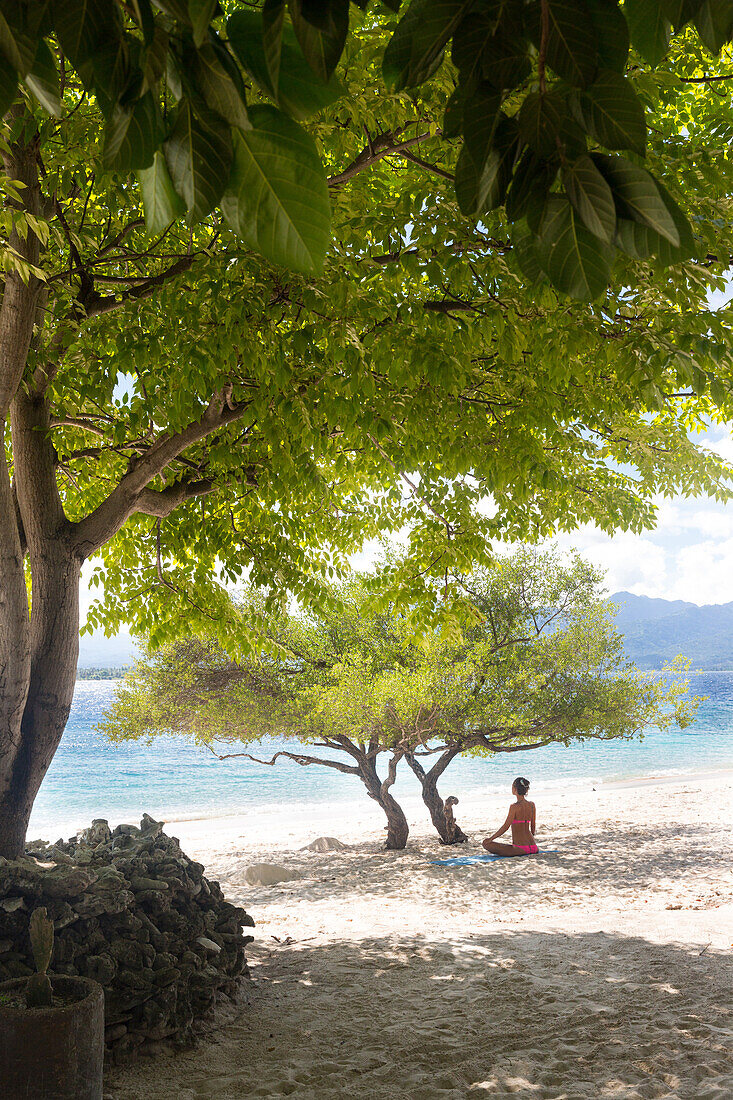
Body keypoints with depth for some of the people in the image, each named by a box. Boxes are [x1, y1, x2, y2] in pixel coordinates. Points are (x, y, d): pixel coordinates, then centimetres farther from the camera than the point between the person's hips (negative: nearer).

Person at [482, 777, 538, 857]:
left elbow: (505, 827, -14)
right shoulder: (532, 805, 4)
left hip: (520, 849, -8)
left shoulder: (514, 806, -16)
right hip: (533, 847, 8)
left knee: (486, 843, -6)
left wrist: (491, 838, -5)